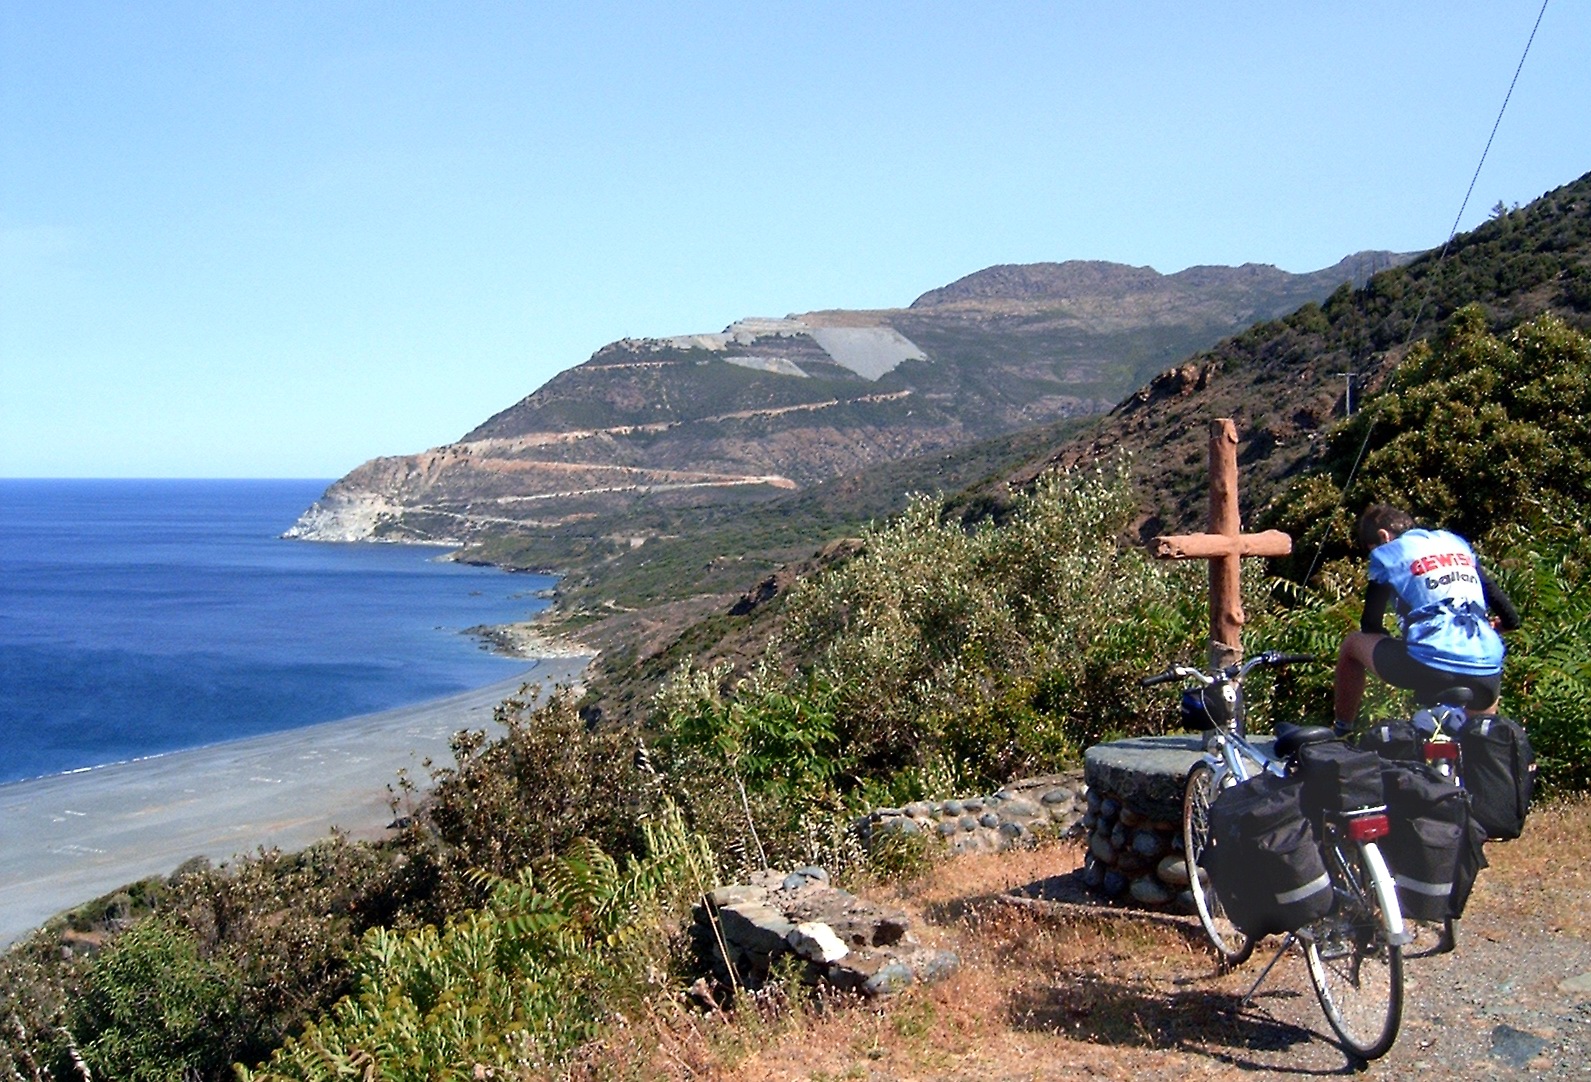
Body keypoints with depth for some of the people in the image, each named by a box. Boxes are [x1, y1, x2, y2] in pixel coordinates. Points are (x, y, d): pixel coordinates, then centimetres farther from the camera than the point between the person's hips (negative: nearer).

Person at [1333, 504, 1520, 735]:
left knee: (1352, 643, 21)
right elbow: (1510, 618, 21)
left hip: (1429, 667, -5)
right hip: (1485, 674, 5)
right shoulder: (1457, 542, 23)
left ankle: (1341, 734, 26)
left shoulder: (1388, 553, 9)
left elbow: (1370, 624, 13)